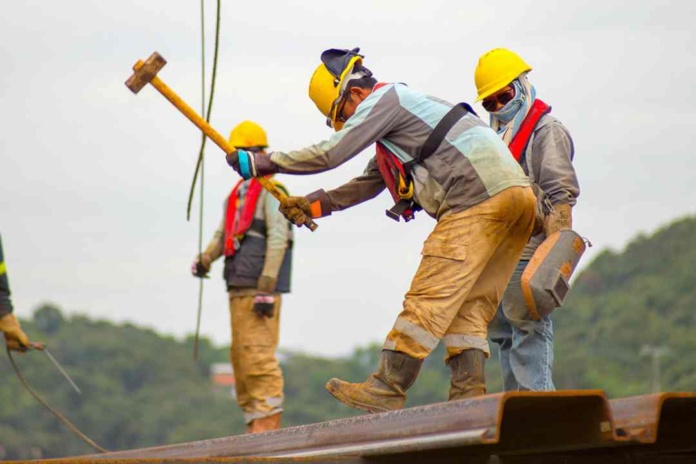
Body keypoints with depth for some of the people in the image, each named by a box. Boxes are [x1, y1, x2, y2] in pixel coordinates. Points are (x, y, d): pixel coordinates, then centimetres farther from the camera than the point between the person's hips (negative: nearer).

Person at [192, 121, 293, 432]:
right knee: (241, 355, 10)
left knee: (258, 354, -13)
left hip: (260, 289, -9)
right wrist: (205, 259, -2)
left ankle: (268, 422, -13)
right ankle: (253, 422, 14)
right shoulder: (236, 194, 21)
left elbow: (278, 240, -13)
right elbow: (223, 235, 20)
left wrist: (266, 289, -19)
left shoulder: (270, 190, -5)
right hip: (238, 288, 9)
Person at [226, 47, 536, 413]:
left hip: (479, 197, -10)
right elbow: (367, 185, 36)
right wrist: (312, 204, 29)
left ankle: (387, 390, -10)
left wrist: (261, 163, 1)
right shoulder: (398, 113, 30)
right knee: (469, 306, 7)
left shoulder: (384, 100, -1)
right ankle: (468, 395, 0)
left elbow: (331, 153, -6)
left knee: (430, 297, -10)